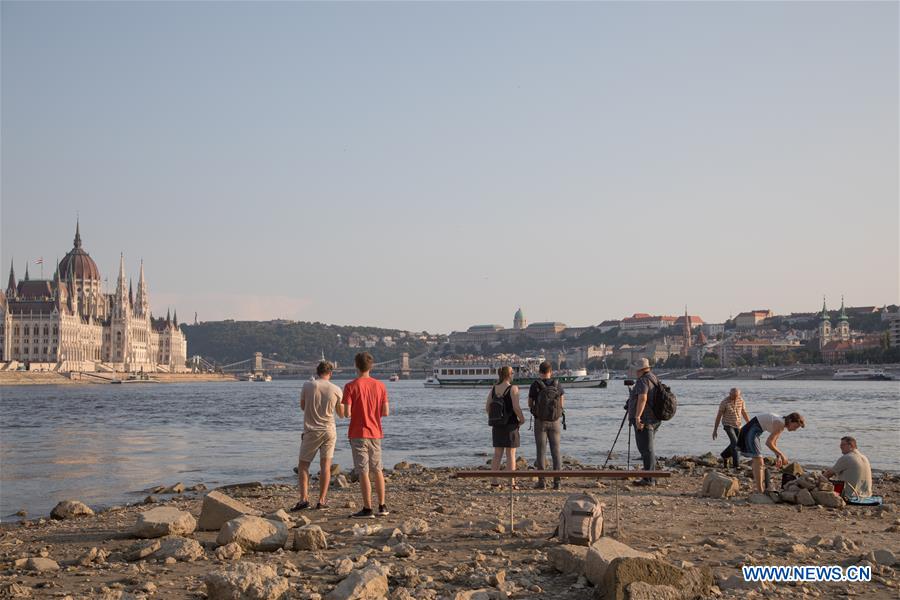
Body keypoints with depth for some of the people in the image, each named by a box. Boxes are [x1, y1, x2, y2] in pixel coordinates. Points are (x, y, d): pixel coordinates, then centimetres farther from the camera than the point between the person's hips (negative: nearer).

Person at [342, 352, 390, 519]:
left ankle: (367, 509, -1)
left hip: (358, 434, -4)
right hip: (375, 433, 4)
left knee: (363, 472, -2)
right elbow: (386, 412, -1)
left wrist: (356, 411, 7)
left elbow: (347, 413, -16)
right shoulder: (380, 386, 1)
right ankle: (382, 506, 17)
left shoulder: (351, 386, -11)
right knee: (378, 470, 14)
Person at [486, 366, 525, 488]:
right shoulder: (513, 388, -12)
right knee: (511, 454, 0)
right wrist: (522, 419, -2)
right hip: (511, 425, -5)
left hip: (497, 425, 5)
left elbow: (487, 407, 3)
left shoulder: (493, 388, 4)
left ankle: (494, 481, 9)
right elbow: (516, 407, -19)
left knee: (497, 454, 11)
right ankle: (512, 483, -1)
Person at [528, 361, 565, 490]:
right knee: (556, 451, 5)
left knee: (541, 451, 3)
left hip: (540, 421, -1)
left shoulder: (535, 385, -6)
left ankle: (541, 481, 1)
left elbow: (530, 404, 1)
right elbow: (562, 405, 0)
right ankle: (557, 481, 0)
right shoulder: (557, 385, -1)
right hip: (555, 421, 1)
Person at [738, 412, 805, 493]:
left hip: (752, 431, 10)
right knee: (759, 461, -9)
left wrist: (778, 457, 14)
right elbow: (768, 443, -24)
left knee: (757, 461, 18)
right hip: (750, 431, -10)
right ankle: (760, 491, -9)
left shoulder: (782, 424, 9)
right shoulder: (780, 424, -19)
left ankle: (756, 487, 26)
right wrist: (781, 455, -16)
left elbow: (774, 441, 20)